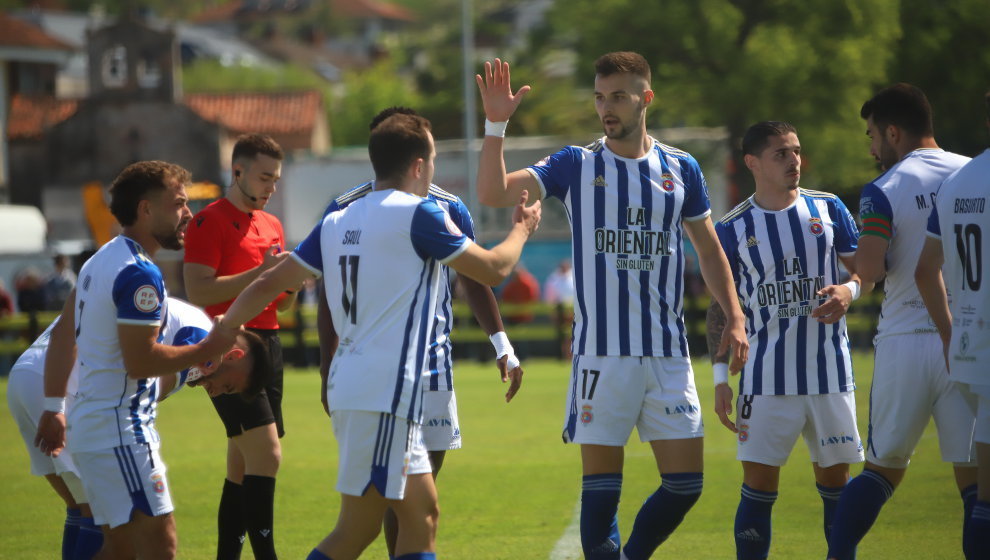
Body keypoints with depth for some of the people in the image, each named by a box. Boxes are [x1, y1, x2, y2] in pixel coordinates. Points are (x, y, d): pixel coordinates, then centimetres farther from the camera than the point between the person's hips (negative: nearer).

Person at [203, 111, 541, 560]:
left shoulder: (336, 222, 12)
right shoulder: (417, 214, -8)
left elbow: (271, 283, 12)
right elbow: (492, 269, -2)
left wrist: (224, 328, 25)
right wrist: (521, 229, 17)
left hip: (348, 387, 8)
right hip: (384, 393, -8)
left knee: (422, 513, 12)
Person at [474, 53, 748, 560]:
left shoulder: (681, 169, 8)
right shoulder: (576, 166, 3)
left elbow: (709, 251, 18)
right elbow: (493, 193, -7)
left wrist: (734, 318, 9)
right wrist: (496, 124, -17)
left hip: (668, 352, 2)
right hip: (600, 351, -2)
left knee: (685, 483, 0)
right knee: (601, 484, -2)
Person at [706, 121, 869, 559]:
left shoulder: (828, 209, 4)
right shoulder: (733, 228, 1)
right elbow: (719, 308, 5)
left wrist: (849, 290, -13)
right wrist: (720, 378, -2)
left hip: (830, 370, 1)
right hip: (766, 375, -1)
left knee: (835, 479, 6)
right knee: (759, 483, -5)